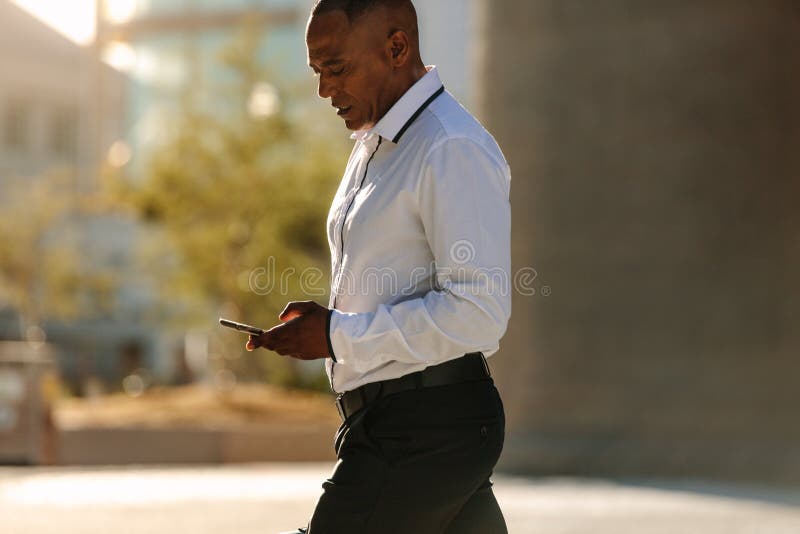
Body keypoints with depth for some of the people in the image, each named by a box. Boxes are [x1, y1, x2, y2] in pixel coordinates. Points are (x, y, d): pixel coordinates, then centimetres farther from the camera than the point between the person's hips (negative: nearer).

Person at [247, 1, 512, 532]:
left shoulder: (453, 151, -15)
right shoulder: (373, 146, 17)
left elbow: (478, 313, -22)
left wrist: (339, 335, -18)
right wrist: (318, 319, 6)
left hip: (423, 429, -10)